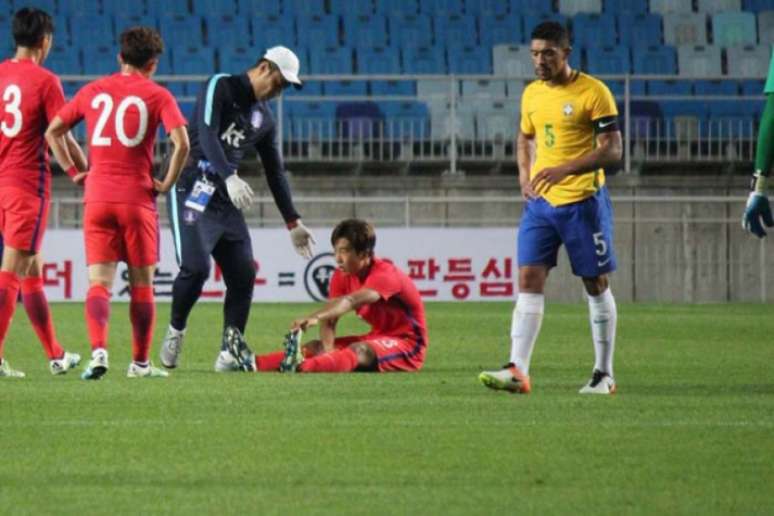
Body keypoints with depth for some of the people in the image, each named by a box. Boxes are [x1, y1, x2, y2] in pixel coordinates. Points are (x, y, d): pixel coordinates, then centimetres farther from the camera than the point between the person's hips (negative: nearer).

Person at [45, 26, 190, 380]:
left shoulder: (93, 91, 10)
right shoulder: (156, 96, -1)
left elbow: (52, 131, 13)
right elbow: (181, 142, -13)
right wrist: (167, 184, -2)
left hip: (97, 198, 2)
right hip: (138, 198, -2)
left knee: (99, 282, -1)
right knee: (142, 284, 10)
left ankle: (98, 350, -23)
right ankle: (140, 362, 14)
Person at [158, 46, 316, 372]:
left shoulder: (264, 118, 16)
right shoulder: (220, 88, -6)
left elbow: (275, 172, 22)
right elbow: (206, 135, -21)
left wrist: (292, 222, 19)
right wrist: (229, 177, -36)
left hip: (226, 200, 7)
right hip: (192, 191, -7)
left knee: (243, 274, -1)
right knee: (196, 267, -20)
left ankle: (229, 354, 4)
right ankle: (175, 332, 4)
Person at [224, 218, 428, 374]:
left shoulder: (385, 275, -23)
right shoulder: (342, 276, 2)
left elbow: (351, 301, -42)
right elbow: (329, 319, -9)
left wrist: (314, 318, -57)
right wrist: (328, 350, -29)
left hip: (408, 345, -8)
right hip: (378, 338, 8)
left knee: (360, 350, -37)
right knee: (317, 346, -11)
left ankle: (300, 367, -65)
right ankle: (255, 363, -32)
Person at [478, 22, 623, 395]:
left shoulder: (593, 92, -10)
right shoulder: (532, 94, 9)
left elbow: (612, 150, -14)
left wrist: (565, 169, -24)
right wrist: (524, 175, 8)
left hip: (583, 201, -5)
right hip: (541, 202, 5)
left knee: (596, 285, 5)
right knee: (529, 280, -7)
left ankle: (604, 374, 13)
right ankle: (518, 370, -13)